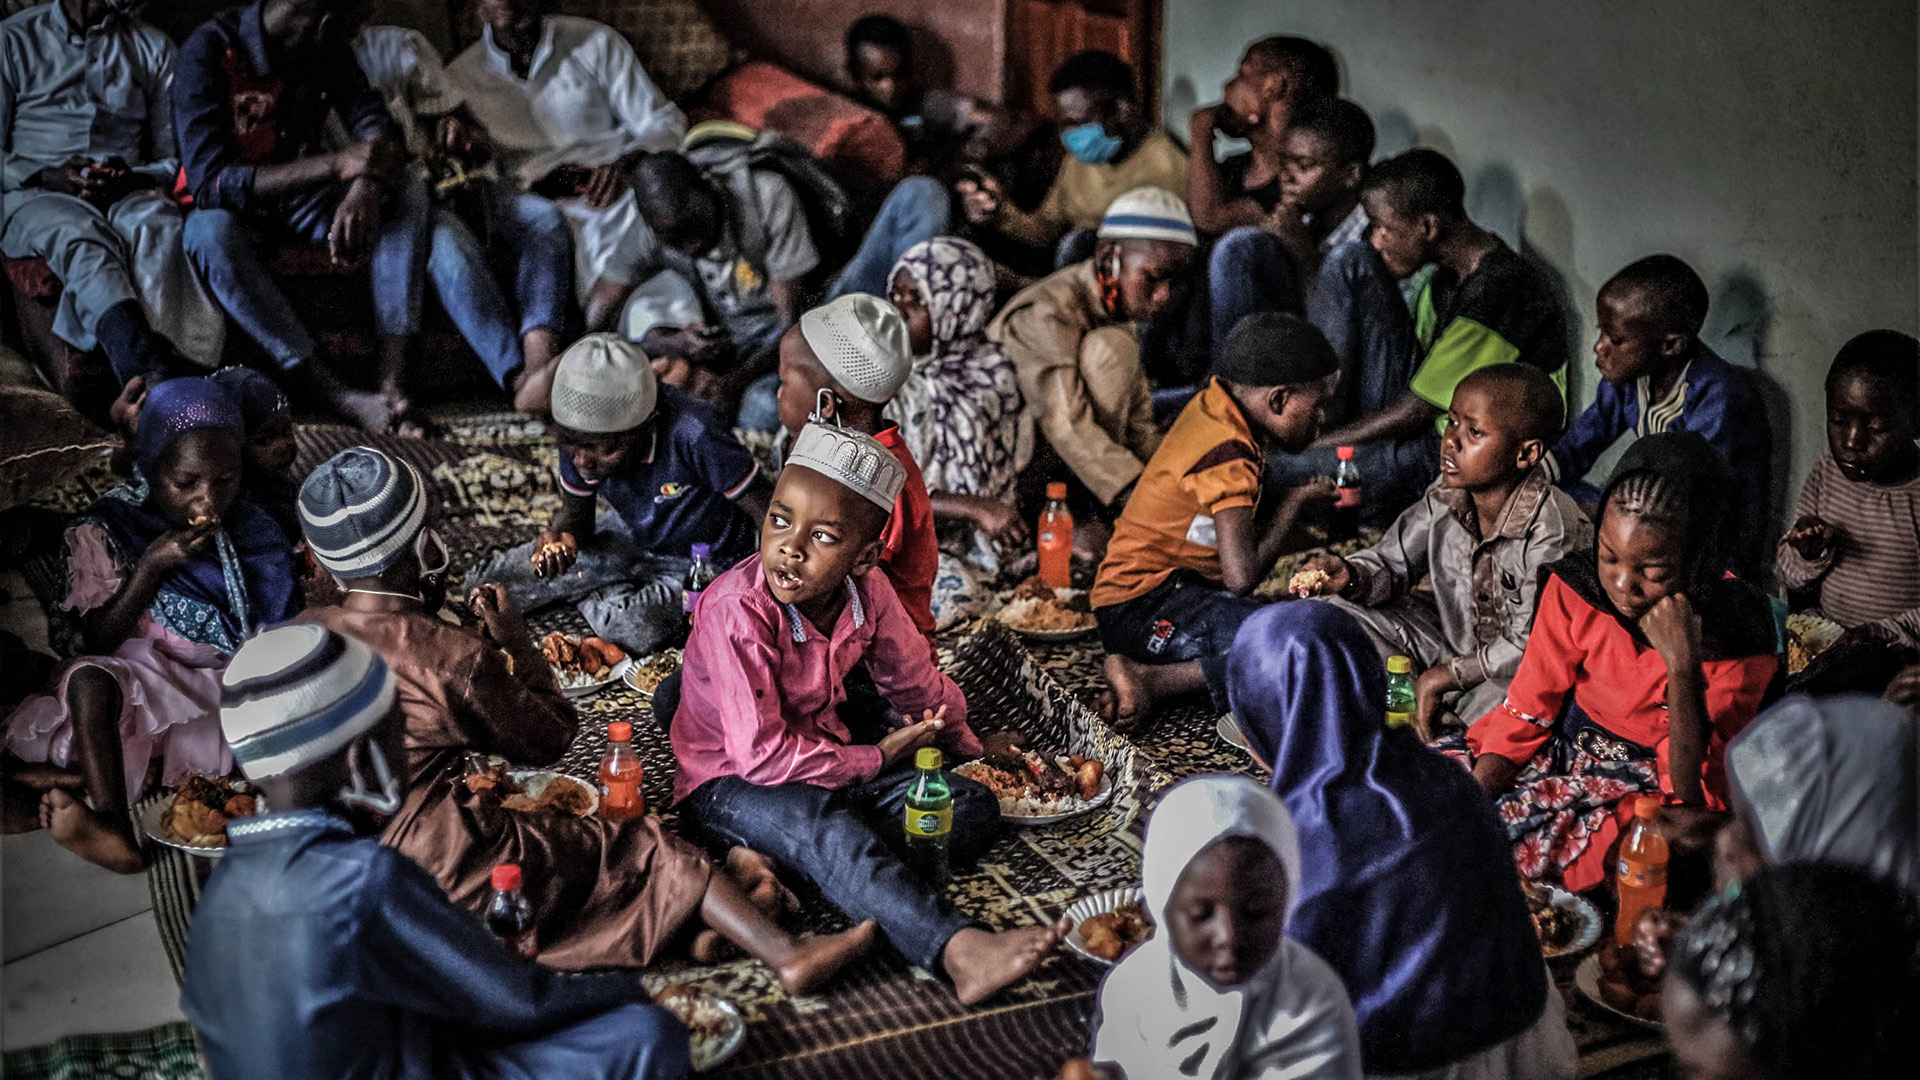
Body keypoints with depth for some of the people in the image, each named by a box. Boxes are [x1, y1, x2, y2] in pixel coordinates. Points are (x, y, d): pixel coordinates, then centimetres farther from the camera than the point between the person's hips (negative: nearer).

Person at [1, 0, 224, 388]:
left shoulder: (153, 47, 19)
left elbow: (175, 157, 14)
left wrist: (131, 178, -9)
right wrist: (48, 176, -13)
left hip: (126, 194, 2)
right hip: (35, 193, -1)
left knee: (159, 222, -37)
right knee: (82, 235, -39)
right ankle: (142, 357, -66)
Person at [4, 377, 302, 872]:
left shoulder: (253, 534, 2)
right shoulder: (109, 529, -3)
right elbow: (98, 643, -6)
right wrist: (153, 565, -18)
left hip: (227, 685, 1)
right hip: (137, 682, -1)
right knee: (90, 678, -34)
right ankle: (113, 826, -41)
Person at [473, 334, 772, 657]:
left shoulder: (692, 435, -37)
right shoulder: (578, 436, -18)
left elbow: (773, 516, -29)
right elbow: (575, 515, -5)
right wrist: (557, 540, -29)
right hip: (632, 538, 5)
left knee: (633, 626, -34)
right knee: (489, 584, -6)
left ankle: (597, 597, -1)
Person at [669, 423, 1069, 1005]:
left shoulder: (868, 592, -9)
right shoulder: (735, 610, -28)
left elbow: (917, 686, 12)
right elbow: (762, 756, -28)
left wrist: (976, 750, 23)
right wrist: (878, 757, -19)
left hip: (824, 754, 7)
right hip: (730, 782, -7)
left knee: (972, 807, -6)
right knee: (826, 826, -37)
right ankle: (959, 950, -55)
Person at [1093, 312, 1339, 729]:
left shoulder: (1210, 405, 10)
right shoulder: (1229, 456, -18)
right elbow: (1242, 577, -23)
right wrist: (1295, 500, -8)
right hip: (1144, 609, -11)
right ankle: (1149, 680, -21)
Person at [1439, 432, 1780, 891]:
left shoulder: (1737, 635, -22)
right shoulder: (1574, 588, -11)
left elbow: (1694, 794, -25)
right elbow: (1526, 710, -2)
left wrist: (1681, 665, -35)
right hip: (1567, 745, 5)